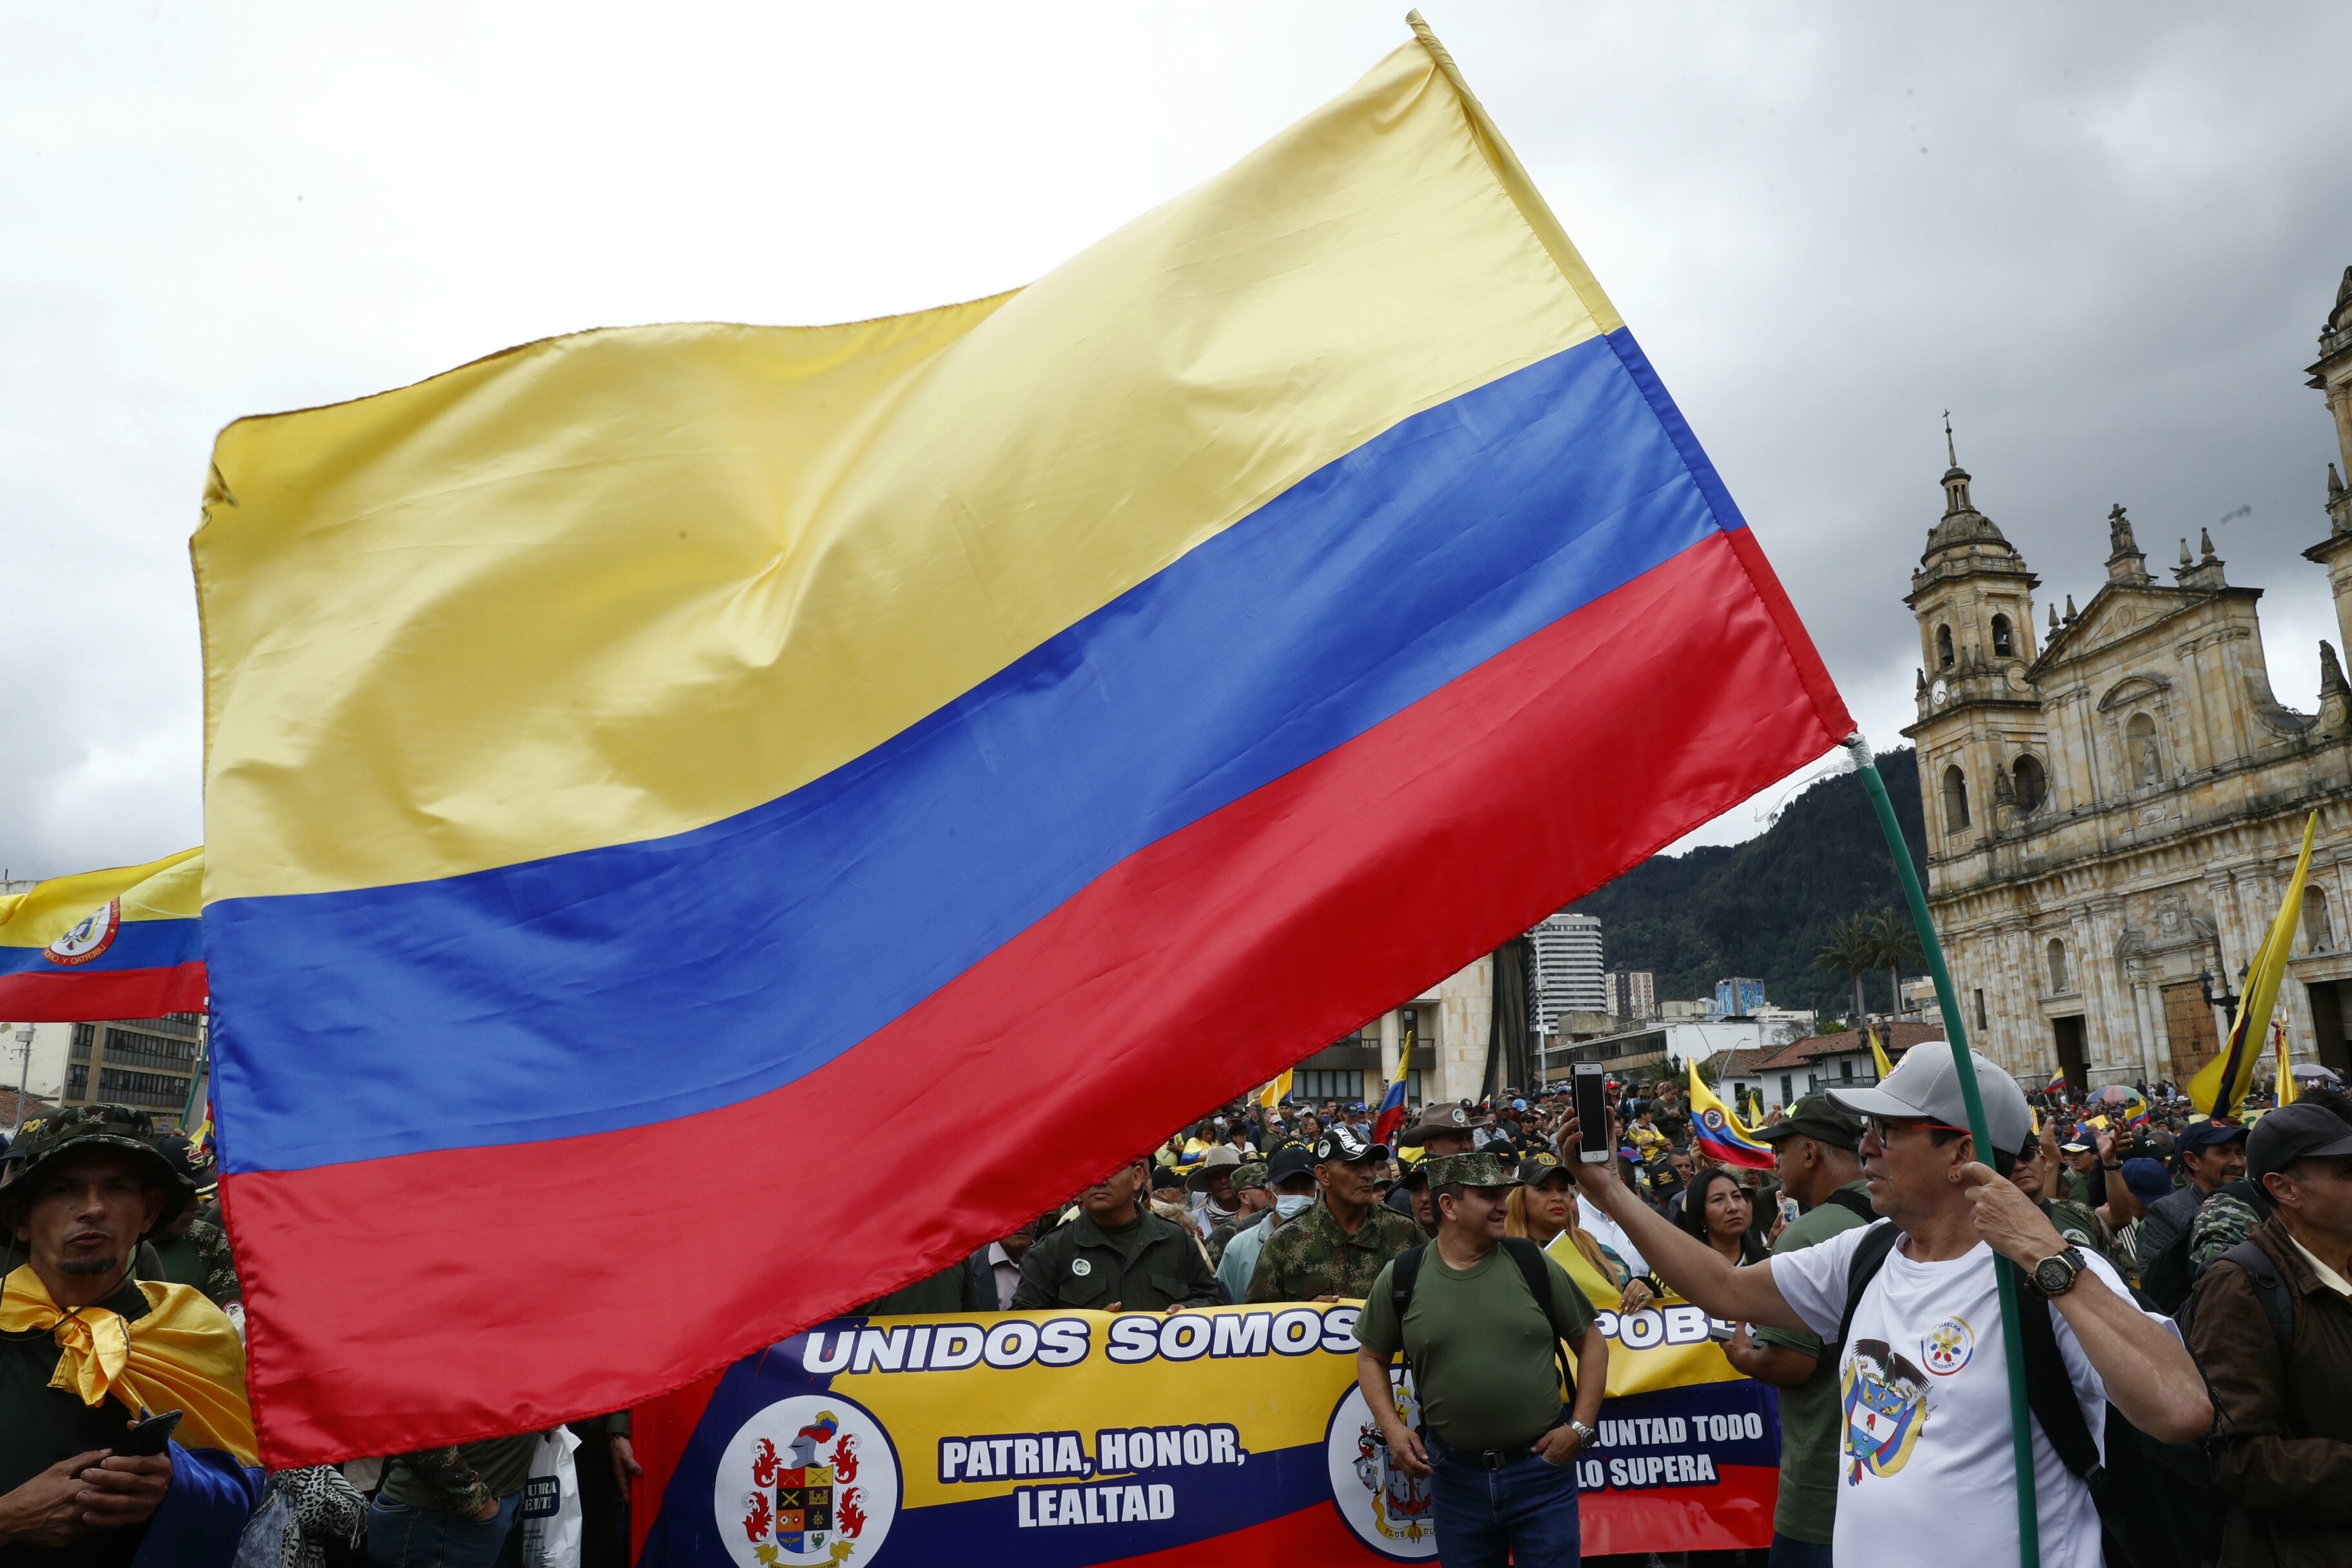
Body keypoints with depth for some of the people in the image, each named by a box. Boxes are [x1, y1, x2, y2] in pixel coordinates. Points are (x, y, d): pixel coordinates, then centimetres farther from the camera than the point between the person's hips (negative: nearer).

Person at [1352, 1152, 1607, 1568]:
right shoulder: (1400, 1278, -4)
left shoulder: (1533, 1265, -3)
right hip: (1455, 1473, 1)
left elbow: (1591, 1344, 5)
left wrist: (1579, 1428, -3)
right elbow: (1371, 1357, 9)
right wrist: (1391, 1428, -4)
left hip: (1542, 1469, 0)